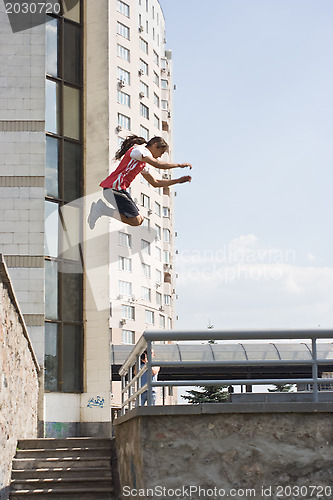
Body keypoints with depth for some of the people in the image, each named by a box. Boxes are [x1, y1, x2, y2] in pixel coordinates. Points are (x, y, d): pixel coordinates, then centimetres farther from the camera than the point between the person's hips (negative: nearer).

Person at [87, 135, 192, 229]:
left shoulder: (143, 163, 25)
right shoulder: (139, 149, -5)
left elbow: (155, 183, 30)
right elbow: (157, 164, -20)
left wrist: (178, 181, 24)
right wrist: (179, 165, -9)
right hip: (114, 187, -10)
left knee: (139, 219, 5)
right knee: (135, 221, -15)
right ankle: (103, 209, -10)